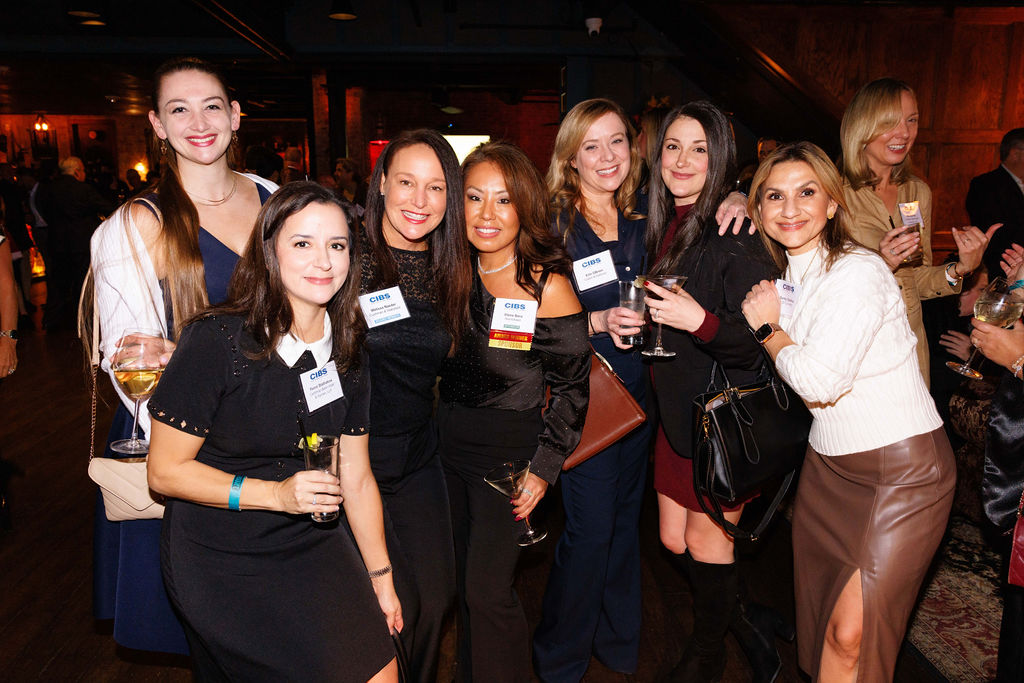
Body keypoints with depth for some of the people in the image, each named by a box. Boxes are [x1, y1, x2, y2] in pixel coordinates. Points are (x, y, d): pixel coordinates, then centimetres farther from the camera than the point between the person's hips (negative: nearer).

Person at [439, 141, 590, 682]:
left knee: (488, 590, -2)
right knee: (463, 580, 16)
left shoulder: (547, 287, -14)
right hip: (448, 440, 5)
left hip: (510, 448, -5)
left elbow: (572, 385, -8)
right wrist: (437, 428, 6)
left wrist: (544, 468, -11)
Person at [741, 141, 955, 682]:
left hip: (902, 468, -7)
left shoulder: (859, 272, -19)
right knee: (818, 620, 13)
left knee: (851, 635, -7)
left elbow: (819, 381, -24)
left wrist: (767, 329, -7)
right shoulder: (786, 274, 4)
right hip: (828, 463, 7)